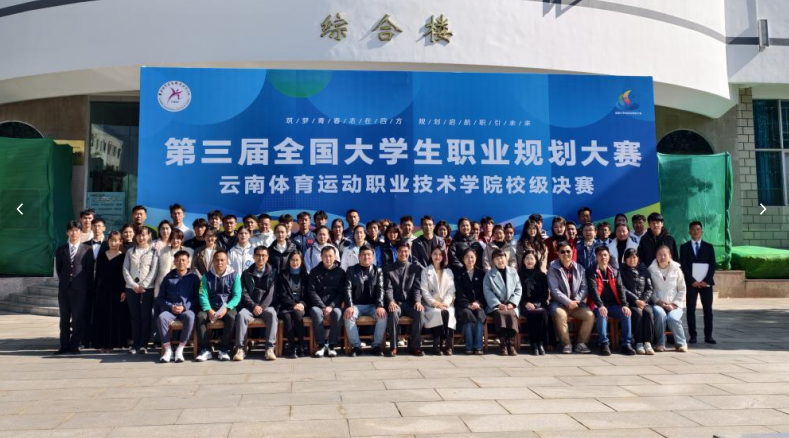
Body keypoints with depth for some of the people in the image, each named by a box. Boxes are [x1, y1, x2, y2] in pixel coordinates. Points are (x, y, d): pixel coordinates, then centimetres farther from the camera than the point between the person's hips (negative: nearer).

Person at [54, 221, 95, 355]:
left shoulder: (87, 250, 2)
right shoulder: (61, 250, 10)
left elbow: (89, 271, 1)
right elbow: (58, 269, 13)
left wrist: (89, 288, -1)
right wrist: (64, 281, 6)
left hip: (80, 289, -3)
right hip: (64, 288, 3)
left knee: (78, 318, -1)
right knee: (64, 318, 8)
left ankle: (74, 345, 7)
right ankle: (64, 345, 15)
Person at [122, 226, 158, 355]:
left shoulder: (153, 251, 5)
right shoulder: (130, 251, 12)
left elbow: (154, 271, -3)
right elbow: (125, 270, 5)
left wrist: (142, 286, -12)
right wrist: (134, 285, -8)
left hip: (147, 288, -2)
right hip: (131, 288, 2)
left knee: (145, 317, -1)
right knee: (135, 317, 5)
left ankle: (142, 345, 4)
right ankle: (135, 344, 10)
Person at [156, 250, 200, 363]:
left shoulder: (194, 277, 11)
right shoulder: (168, 277, 15)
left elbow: (197, 297, 5)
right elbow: (160, 297, 14)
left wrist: (184, 307, -10)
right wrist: (170, 306, -5)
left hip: (187, 309, -2)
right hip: (170, 309, 2)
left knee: (190, 317, -36)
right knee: (161, 317, -32)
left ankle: (180, 349, -27)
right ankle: (167, 349, -24)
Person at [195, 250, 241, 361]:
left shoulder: (234, 275, 2)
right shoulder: (207, 276, 6)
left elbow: (237, 295, -5)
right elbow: (203, 295, -2)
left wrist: (226, 308, -21)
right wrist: (209, 310, -20)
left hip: (228, 307, -1)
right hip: (210, 307, 2)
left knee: (231, 317, -34)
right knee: (200, 316, -29)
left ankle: (224, 349, -21)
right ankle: (205, 349, -22)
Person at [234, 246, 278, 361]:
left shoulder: (272, 273, 8)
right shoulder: (247, 273, 12)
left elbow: (272, 293, -1)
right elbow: (244, 293, 3)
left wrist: (262, 307, -15)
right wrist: (254, 306, -13)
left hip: (266, 306, -1)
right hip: (250, 306, 1)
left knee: (272, 314, -34)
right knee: (241, 314, -31)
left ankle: (270, 348, -34)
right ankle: (240, 348, -30)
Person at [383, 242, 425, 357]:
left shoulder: (415, 268, 12)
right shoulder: (388, 269, 9)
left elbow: (417, 287, 3)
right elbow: (388, 288, -2)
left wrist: (418, 301, -17)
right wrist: (391, 301, -23)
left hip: (410, 303, 1)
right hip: (395, 303, -1)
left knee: (420, 311, -31)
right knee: (393, 312, -35)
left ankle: (414, 346, -19)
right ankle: (393, 347, -23)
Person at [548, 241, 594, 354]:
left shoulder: (579, 268, 11)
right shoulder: (553, 268, -2)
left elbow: (584, 287, 6)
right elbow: (554, 290, -11)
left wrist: (576, 300, -11)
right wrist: (568, 302, -18)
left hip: (576, 303, 4)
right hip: (559, 302, -4)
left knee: (590, 315, -22)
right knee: (560, 314, -36)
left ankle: (581, 343, -6)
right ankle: (566, 344, -20)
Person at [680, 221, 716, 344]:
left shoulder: (708, 247, 9)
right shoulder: (684, 247, 6)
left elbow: (712, 265, 3)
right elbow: (683, 266, -1)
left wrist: (706, 280, -10)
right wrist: (693, 281, -11)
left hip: (706, 282, 1)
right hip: (691, 282, -1)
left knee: (708, 309, 1)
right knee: (691, 310, -1)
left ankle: (708, 336, 7)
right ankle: (692, 335, 3)